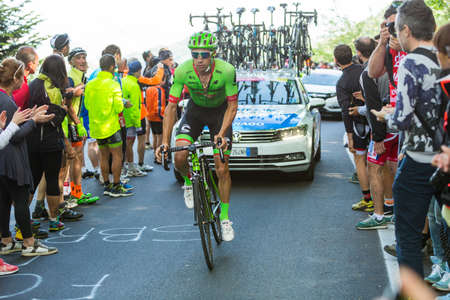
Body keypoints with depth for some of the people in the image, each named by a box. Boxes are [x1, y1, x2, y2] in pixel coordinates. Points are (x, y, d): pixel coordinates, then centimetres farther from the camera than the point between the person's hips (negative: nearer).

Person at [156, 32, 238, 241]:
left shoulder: (226, 71, -30)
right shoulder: (182, 71, -27)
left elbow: (232, 106, -21)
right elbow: (171, 107, -22)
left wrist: (221, 134, -34)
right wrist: (165, 142, -29)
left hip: (220, 112, -1)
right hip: (195, 110, 1)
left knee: (222, 169, -5)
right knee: (180, 156, -21)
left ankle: (225, 219, 11)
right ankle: (189, 182, 14)